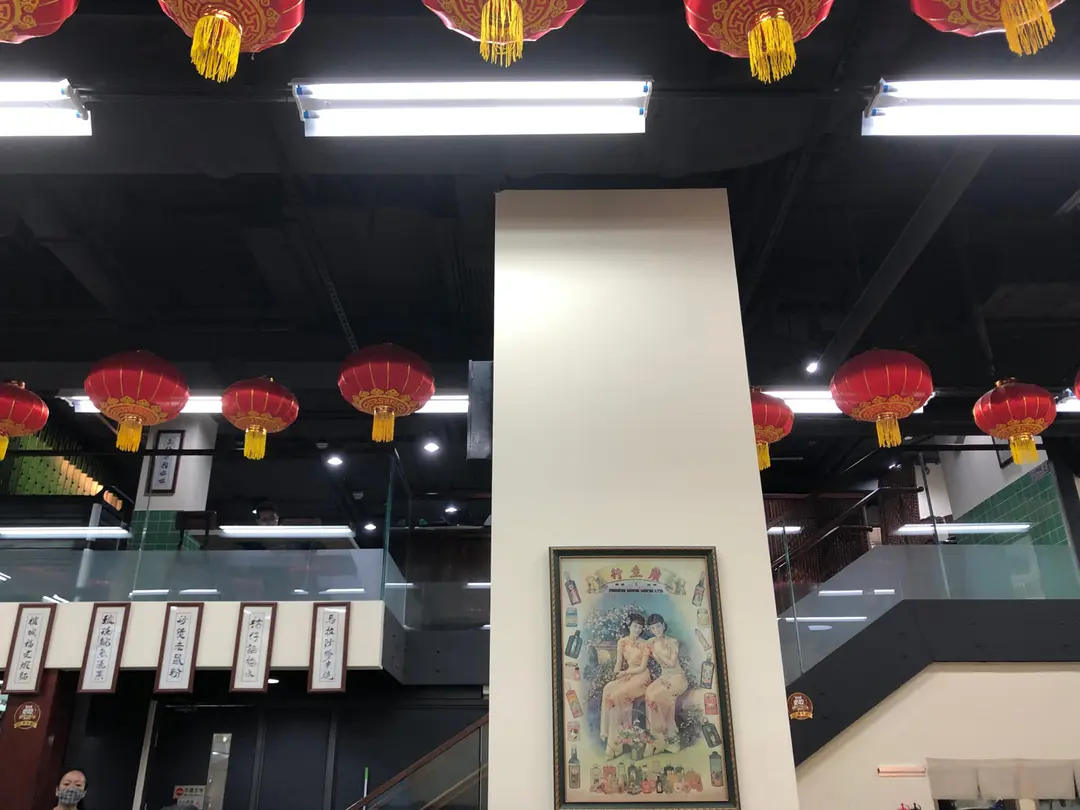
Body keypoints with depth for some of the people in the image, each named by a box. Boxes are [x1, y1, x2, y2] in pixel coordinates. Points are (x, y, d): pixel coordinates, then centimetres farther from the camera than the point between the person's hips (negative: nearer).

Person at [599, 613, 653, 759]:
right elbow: (619, 662, 6)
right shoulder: (622, 642, 7)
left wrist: (624, 673, -13)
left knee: (617, 694, -27)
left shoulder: (644, 644, -4)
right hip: (627, 675, 4)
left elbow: (642, 667, -7)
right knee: (609, 689, -26)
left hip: (641, 676, -4)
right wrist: (615, 675, -13)